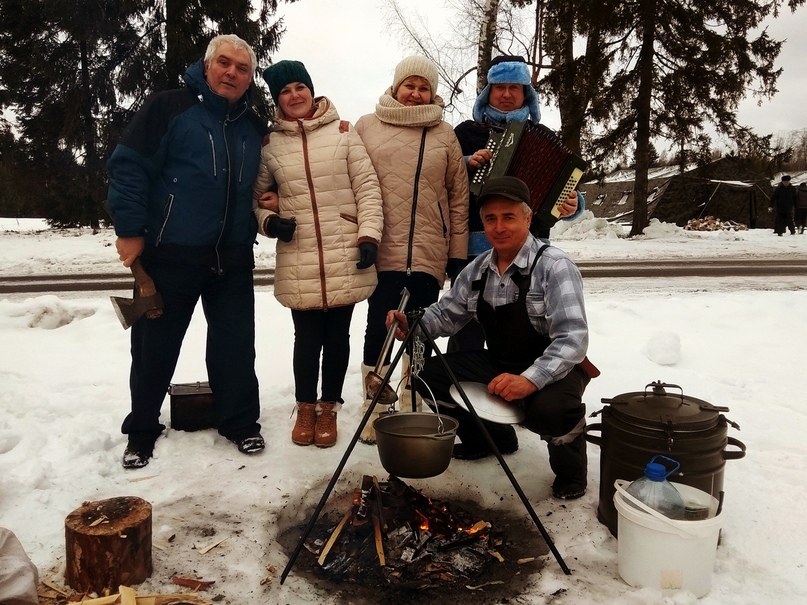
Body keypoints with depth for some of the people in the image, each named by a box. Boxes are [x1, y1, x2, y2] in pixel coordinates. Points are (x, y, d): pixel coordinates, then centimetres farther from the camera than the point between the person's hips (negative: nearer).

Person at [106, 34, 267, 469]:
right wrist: (129, 229, -12)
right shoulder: (169, 107, -4)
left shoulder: (254, 127, 13)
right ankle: (142, 431, 24)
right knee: (155, 346, 7)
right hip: (170, 254, -4)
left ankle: (241, 423, 23)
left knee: (235, 345, 8)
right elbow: (128, 165, -8)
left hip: (233, 258, 4)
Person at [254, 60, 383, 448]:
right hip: (298, 263, 1)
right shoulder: (270, 143, 7)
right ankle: (305, 407, 27)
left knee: (337, 336, 9)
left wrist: (369, 235, -9)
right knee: (307, 338, 6)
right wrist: (269, 221, -6)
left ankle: (329, 408, 26)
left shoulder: (342, 132, 3)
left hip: (345, 257, 0)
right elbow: (257, 196, 15)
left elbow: (367, 187, 0)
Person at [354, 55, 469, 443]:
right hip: (382, 249, -1)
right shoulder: (367, 127, 8)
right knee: (379, 328, 0)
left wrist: (458, 253, 4)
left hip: (429, 254, 1)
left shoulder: (445, 135, 9)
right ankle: (374, 411, 14)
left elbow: (459, 198, 8)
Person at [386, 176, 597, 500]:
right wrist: (413, 325, -11)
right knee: (428, 374, -4)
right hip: (497, 365, 7)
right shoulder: (478, 269, 1)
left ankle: (570, 466, 1)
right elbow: (447, 312, 11)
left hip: (554, 371, -6)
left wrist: (530, 380, -43)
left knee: (549, 408, -38)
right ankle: (494, 437, 19)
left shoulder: (554, 267, -20)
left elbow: (572, 339, -28)